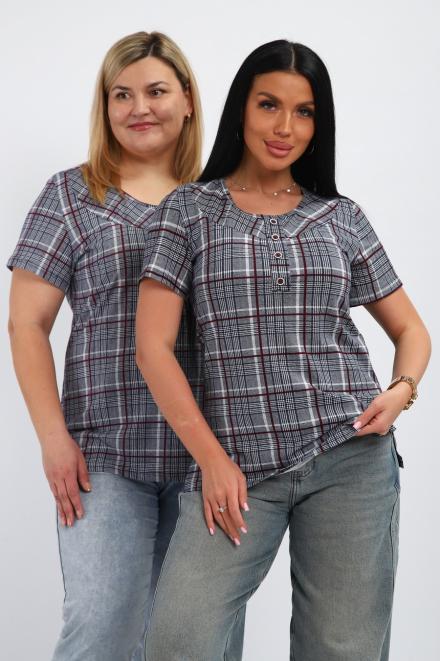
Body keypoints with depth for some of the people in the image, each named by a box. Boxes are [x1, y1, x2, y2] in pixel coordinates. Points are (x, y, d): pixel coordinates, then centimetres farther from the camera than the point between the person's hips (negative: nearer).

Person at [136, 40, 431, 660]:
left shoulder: (342, 217, 12)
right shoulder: (189, 209, 7)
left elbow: (411, 329, 19)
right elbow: (153, 346, 0)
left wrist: (401, 390, -3)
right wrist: (211, 459, -7)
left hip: (350, 455, 2)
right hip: (237, 463, -1)